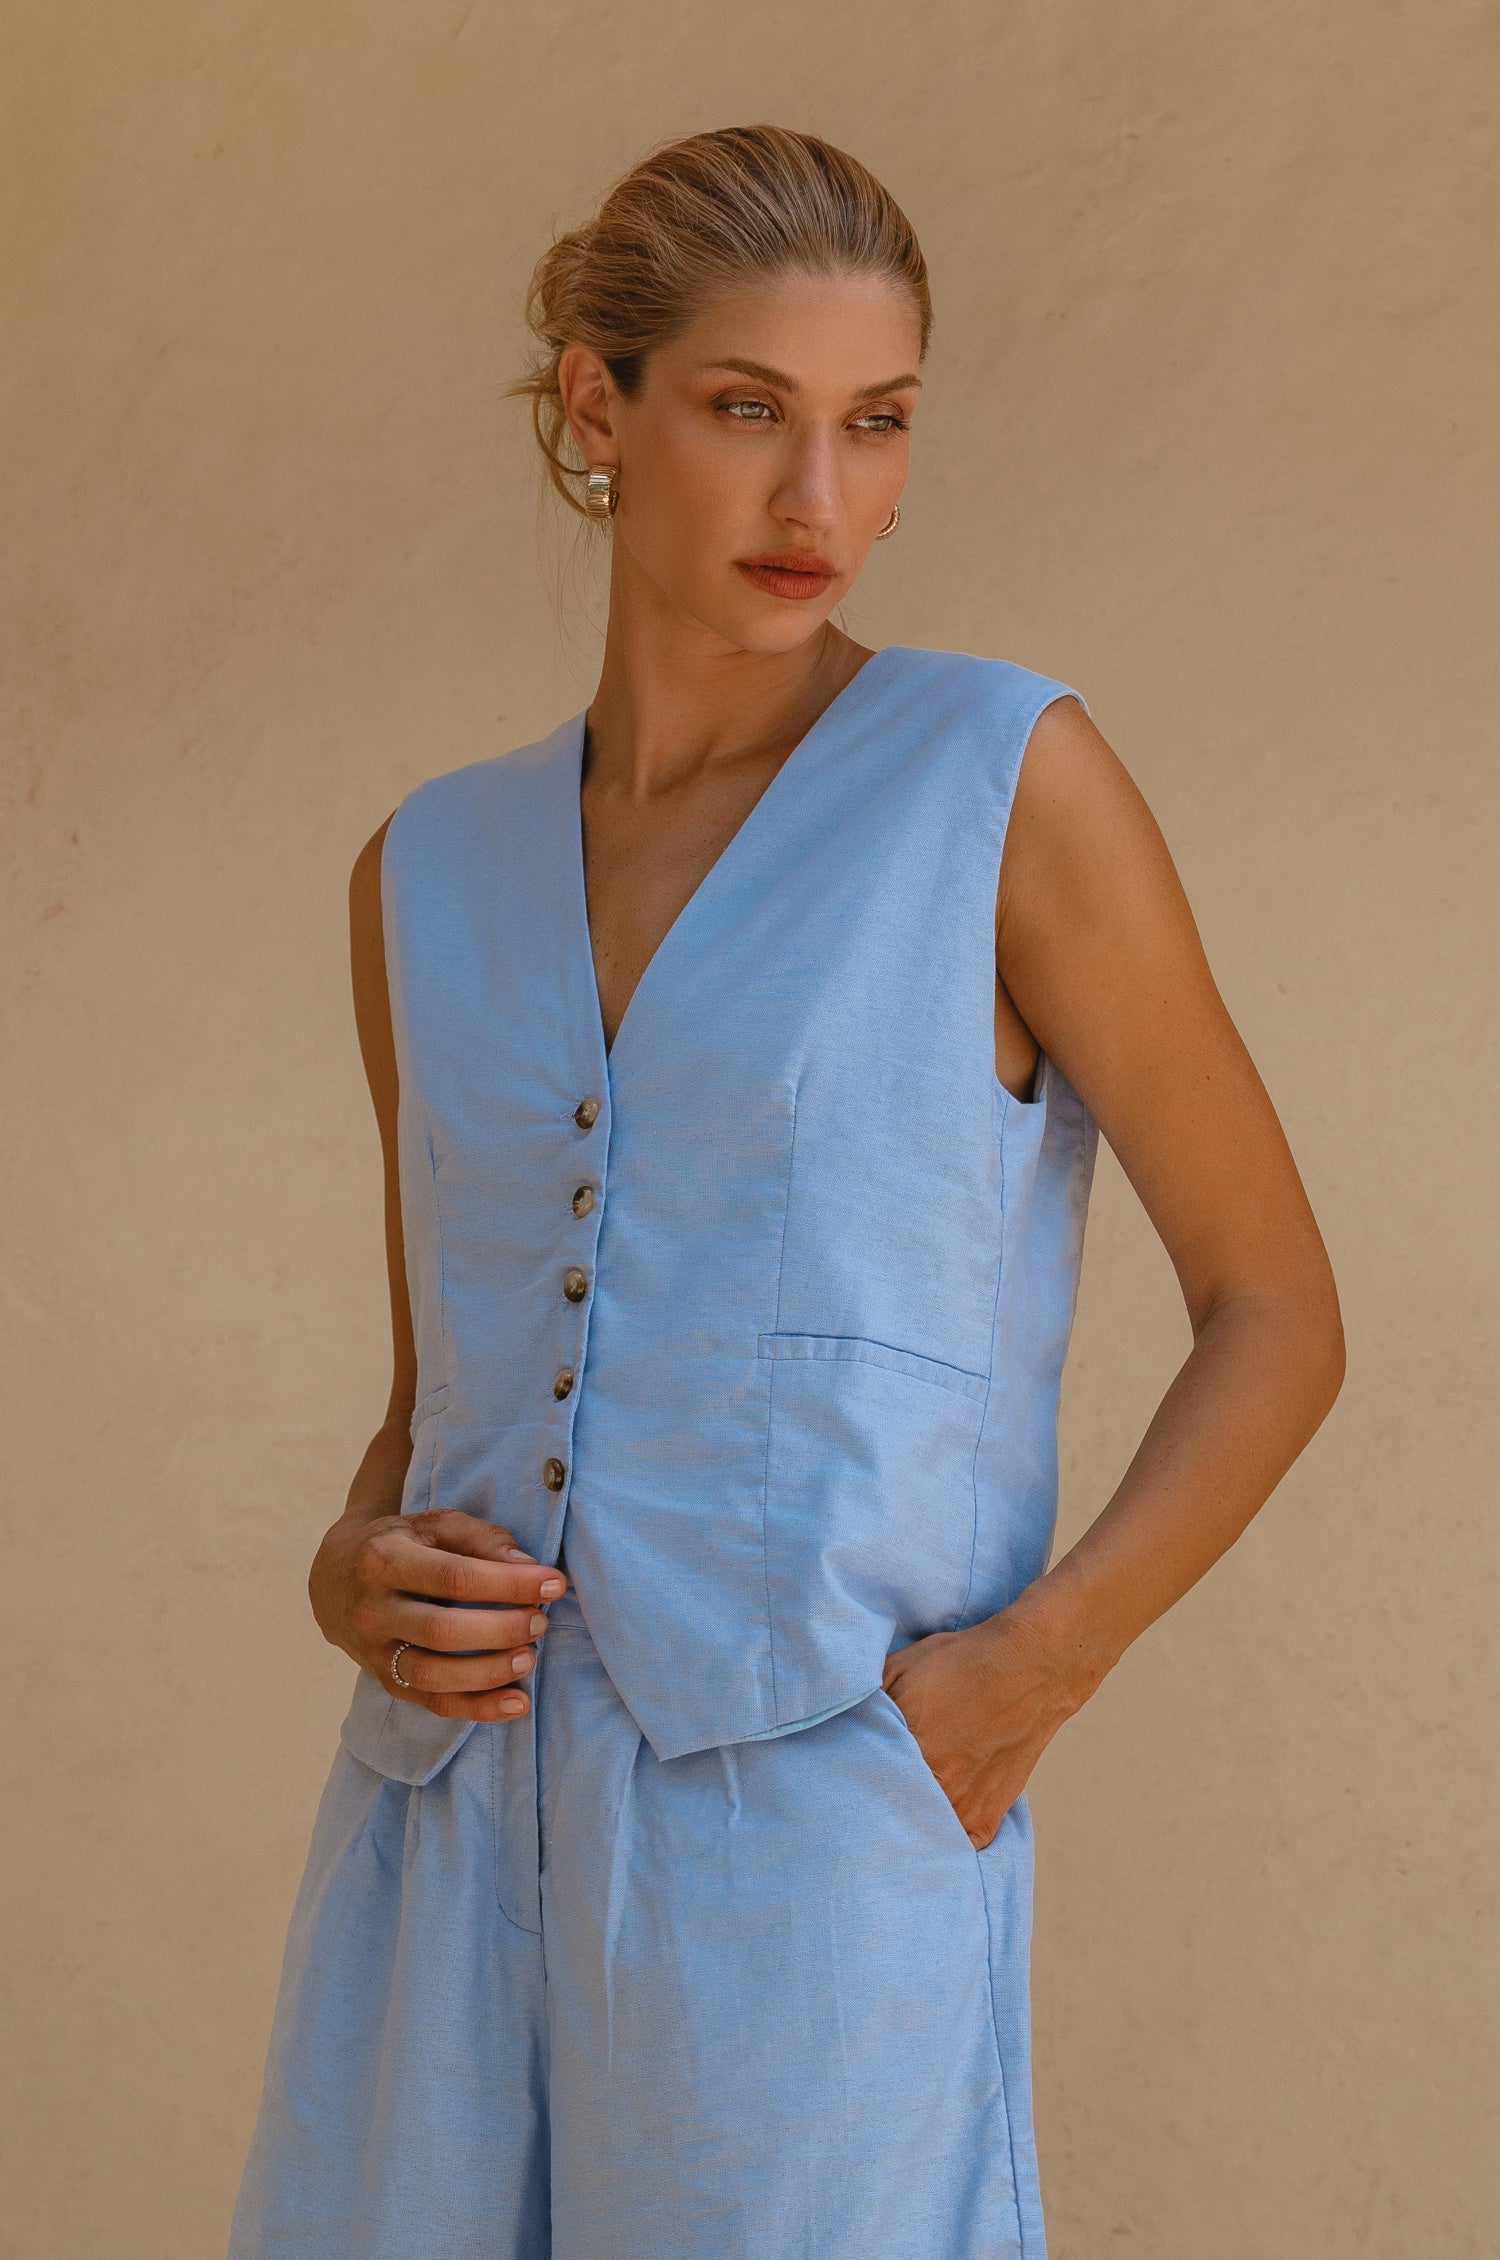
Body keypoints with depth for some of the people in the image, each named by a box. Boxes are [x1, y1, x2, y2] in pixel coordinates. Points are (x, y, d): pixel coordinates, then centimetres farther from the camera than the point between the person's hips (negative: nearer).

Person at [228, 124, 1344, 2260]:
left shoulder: (1009, 778, -2)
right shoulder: (436, 875, 12)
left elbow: (1277, 1311, 2)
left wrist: (1036, 1661, -12)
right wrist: (358, 1581, -3)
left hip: (818, 1835, -4)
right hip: (463, 1826, 5)